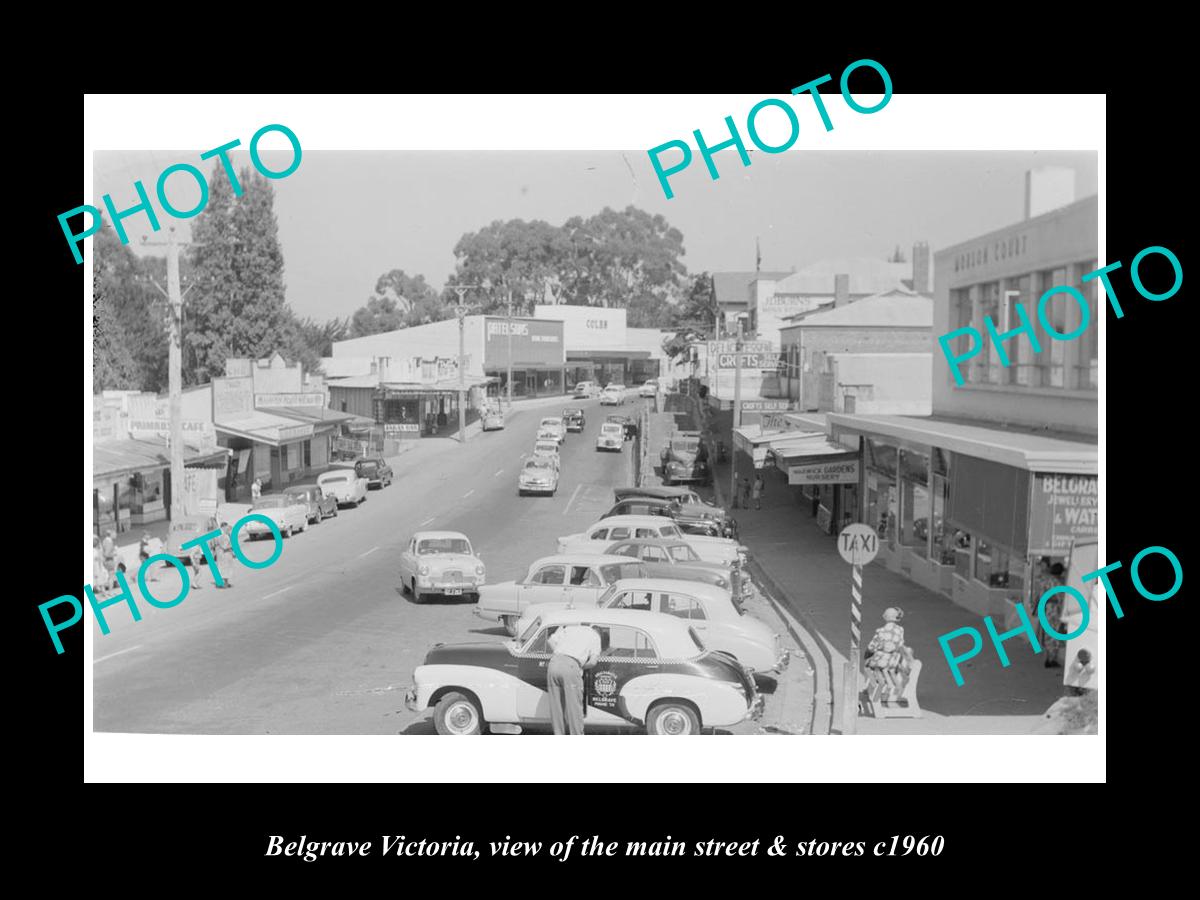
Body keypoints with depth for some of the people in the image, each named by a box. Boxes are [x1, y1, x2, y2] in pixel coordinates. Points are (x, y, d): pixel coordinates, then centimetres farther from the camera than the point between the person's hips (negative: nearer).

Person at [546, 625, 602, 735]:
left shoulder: (569, 628, 30)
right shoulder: (595, 636, 20)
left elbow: (551, 641, 17)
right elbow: (593, 661, 9)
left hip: (554, 663, 4)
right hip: (571, 666, -4)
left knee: (556, 705, 12)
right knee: (574, 706, 5)